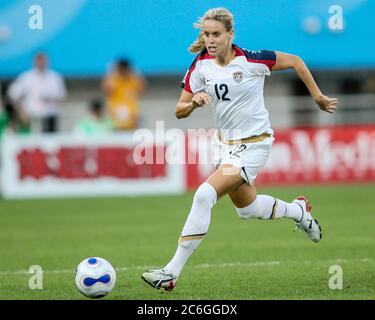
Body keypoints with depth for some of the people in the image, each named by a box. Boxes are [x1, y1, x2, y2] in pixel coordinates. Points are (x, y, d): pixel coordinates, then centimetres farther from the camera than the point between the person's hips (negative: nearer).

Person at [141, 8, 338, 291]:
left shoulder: (252, 60, -17)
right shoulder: (201, 66, -4)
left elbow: (295, 61, -2)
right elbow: (180, 111, 0)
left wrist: (318, 97, 1)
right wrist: (194, 103, -22)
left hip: (255, 144, -7)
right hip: (228, 143, 7)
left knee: (205, 195, -23)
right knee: (246, 208, 23)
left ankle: (172, 272, -20)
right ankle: (298, 210, 54)